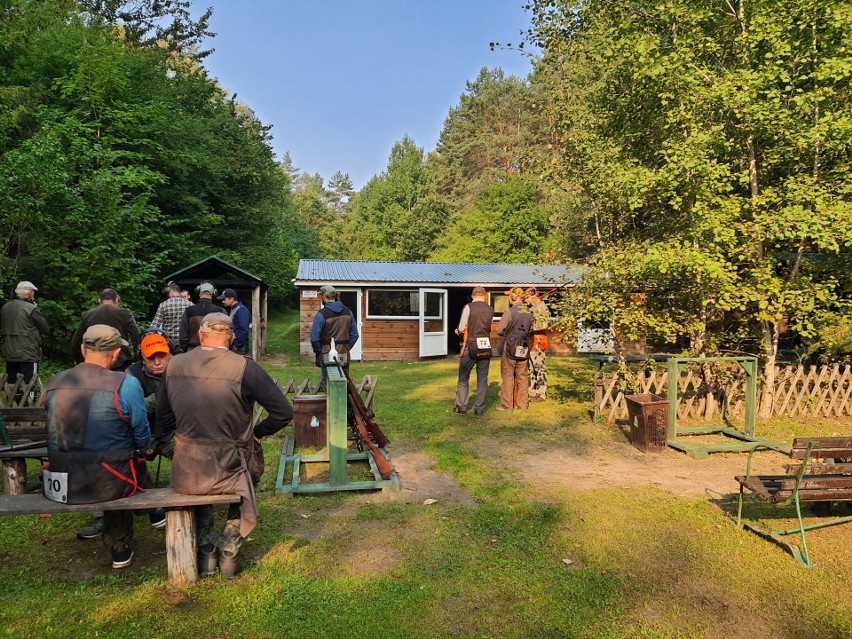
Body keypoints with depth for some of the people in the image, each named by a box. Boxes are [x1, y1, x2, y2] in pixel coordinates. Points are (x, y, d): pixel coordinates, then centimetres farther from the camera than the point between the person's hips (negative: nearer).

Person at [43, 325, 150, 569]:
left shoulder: (54, 383, 0)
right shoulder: (127, 384, -14)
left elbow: (59, 431, 14)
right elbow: (142, 439, -6)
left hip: (59, 486, 4)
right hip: (108, 485, -4)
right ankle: (119, 547, 40)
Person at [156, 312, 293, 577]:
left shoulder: (175, 365, -2)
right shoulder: (244, 367, -13)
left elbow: (163, 422, 8)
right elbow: (284, 413, -12)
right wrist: (257, 433, 5)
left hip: (185, 474, 3)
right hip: (229, 472, -3)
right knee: (248, 471, 34)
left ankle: (206, 551, 33)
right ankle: (230, 550, 27)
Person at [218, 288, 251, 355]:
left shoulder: (241, 310, -14)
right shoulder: (232, 310, 16)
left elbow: (244, 331, -22)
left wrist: (236, 347, -21)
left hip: (238, 349, -10)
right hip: (232, 347, 10)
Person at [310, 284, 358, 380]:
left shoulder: (321, 314, -12)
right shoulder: (348, 312, 4)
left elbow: (314, 338, -13)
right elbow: (354, 335, 7)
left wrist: (318, 351, 2)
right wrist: (347, 348, 13)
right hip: (345, 356, 4)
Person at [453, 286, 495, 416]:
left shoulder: (469, 307, -6)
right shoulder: (490, 309, 5)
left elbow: (461, 328, -7)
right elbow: (488, 328, 8)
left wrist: (459, 331, 15)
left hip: (471, 346, -3)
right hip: (486, 347, 3)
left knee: (463, 378, 10)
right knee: (482, 379, 9)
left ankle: (461, 407, 13)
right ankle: (479, 408, 11)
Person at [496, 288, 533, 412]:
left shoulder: (510, 311, -14)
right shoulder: (529, 312, 3)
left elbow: (499, 330, -10)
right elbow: (531, 330, 8)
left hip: (509, 347, -5)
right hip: (524, 348, 5)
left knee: (508, 377, 3)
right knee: (523, 377, 12)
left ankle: (507, 405, 6)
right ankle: (523, 404, 17)